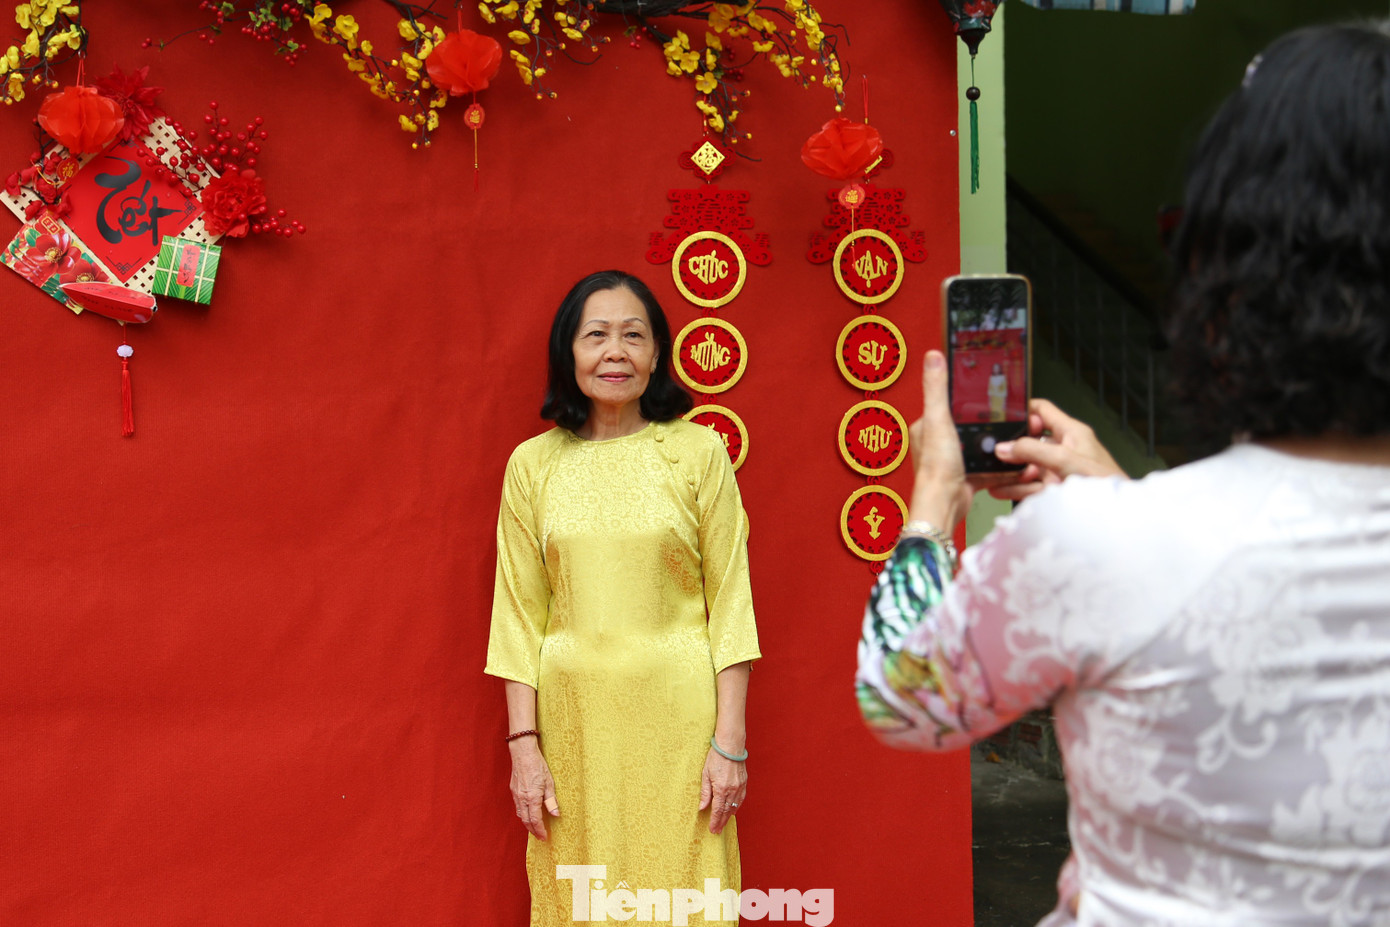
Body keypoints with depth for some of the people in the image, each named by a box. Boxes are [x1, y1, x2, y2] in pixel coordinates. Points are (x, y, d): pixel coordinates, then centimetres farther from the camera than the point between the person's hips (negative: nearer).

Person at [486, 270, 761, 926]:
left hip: (678, 712, -1)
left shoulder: (699, 451, -1)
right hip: (572, 714, 2)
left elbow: (730, 600, -1)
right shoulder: (533, 464, 3)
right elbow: (519, 612, 4)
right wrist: (524, 744, -2)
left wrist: (729, 740, -6)